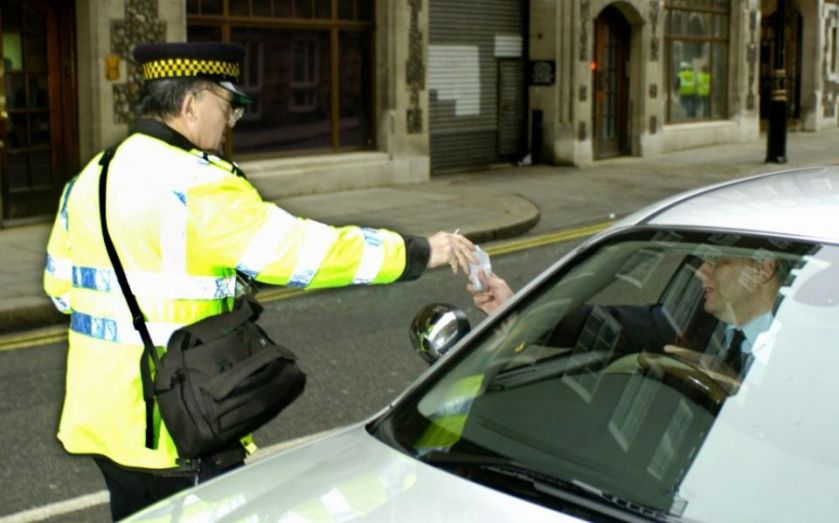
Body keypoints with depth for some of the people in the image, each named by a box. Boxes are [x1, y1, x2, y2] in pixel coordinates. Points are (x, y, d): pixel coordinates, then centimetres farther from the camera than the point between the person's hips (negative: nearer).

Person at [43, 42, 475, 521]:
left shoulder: (90, 179, 8)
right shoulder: (196, 185, -19)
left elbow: (60, 285, 15)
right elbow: (302, 249, -21)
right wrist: (422, 252, -14)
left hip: (101, 418, 8)